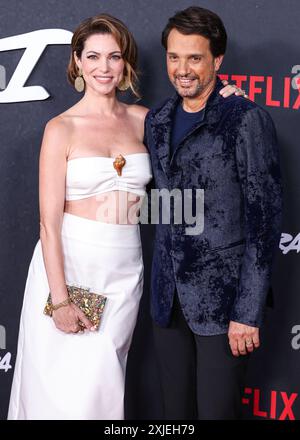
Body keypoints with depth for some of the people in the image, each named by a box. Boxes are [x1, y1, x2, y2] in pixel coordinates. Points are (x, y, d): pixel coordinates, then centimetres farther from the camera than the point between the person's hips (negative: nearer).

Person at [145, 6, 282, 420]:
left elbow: (264, 219, -13)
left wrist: (248, 312, -16)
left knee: (216, 411, 1)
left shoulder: (246, 119, -10)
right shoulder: (157, 121, 9)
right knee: (176, 413, 14)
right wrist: (164, 283, 10)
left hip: (224, 300, -6)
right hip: (170, 299, 6)